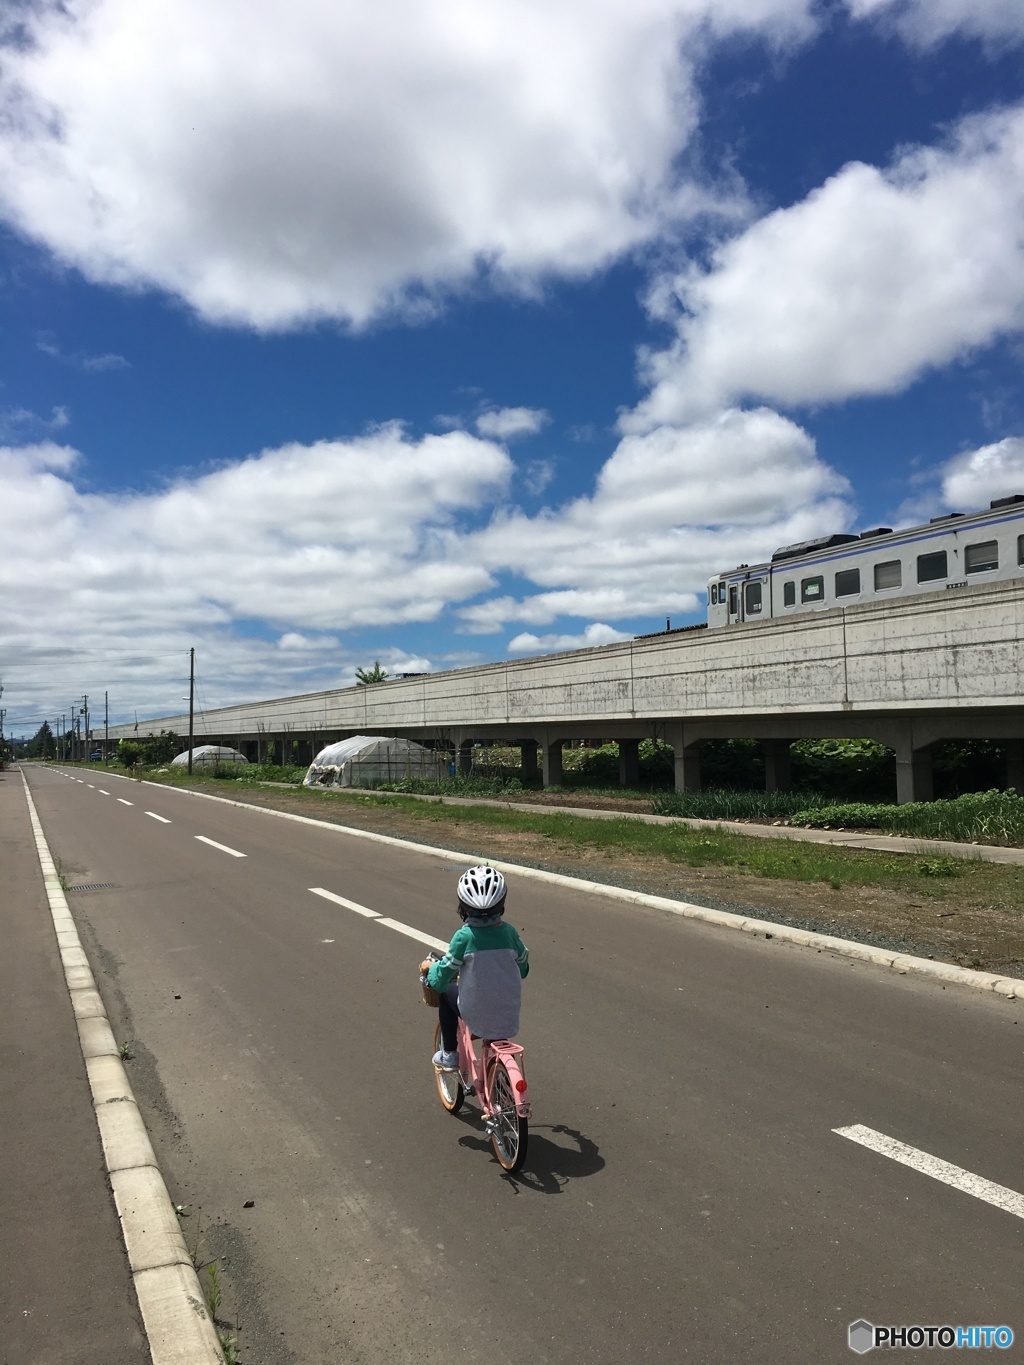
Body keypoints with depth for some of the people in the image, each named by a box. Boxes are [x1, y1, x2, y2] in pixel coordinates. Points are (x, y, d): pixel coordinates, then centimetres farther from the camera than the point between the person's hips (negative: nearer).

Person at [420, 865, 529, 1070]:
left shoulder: (463, 936, -16)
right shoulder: (508, 932, -7)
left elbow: (442, 978, -7)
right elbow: (523, 968, 8)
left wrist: (430, 967, 15)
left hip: (475, 1013, -3)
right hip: (509, 1013, 3)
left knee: (446, 991, 24)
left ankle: (449, 1054, 27)